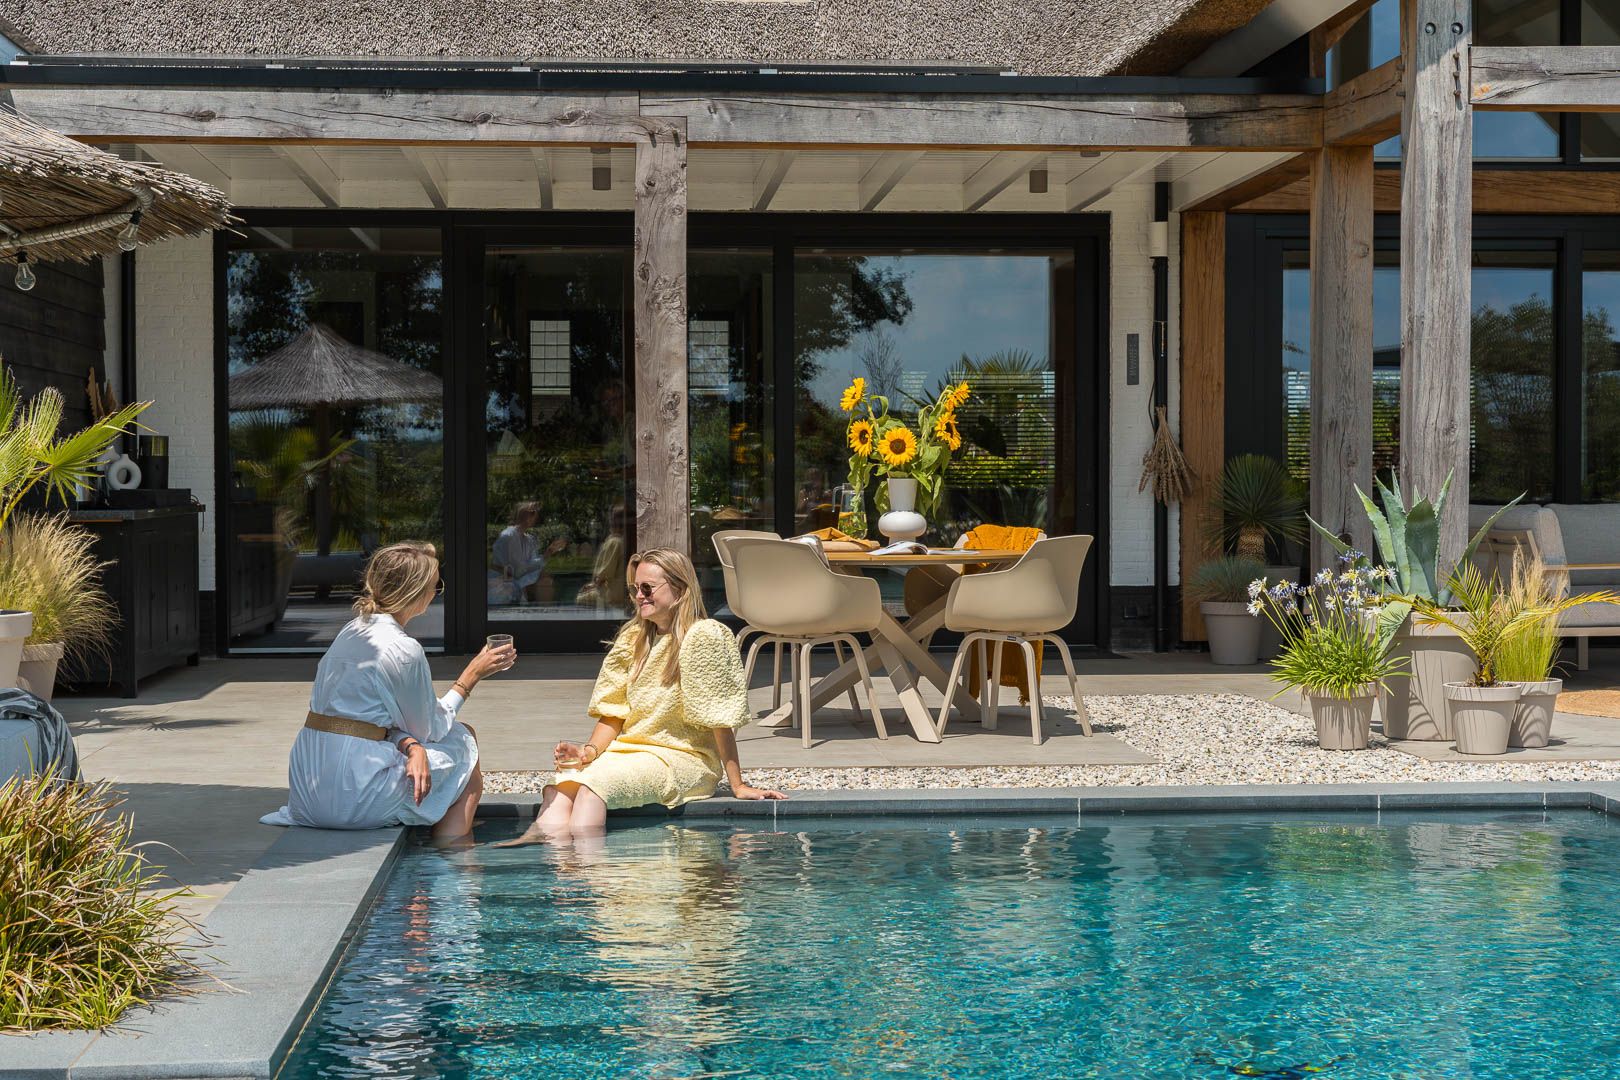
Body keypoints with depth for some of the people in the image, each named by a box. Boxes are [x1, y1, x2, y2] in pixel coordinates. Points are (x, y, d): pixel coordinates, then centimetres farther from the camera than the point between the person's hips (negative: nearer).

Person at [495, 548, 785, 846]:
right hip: (630, 751, 7)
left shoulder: (703, 636, -9)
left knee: (595, 780, -30)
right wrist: (591, 750, -7)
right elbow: (614, 710, 12)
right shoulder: (634, 638, 14)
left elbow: (719, 720, -11)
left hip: (681, 757, -6)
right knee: (558, 786, -21)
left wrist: (738, 785, -10)